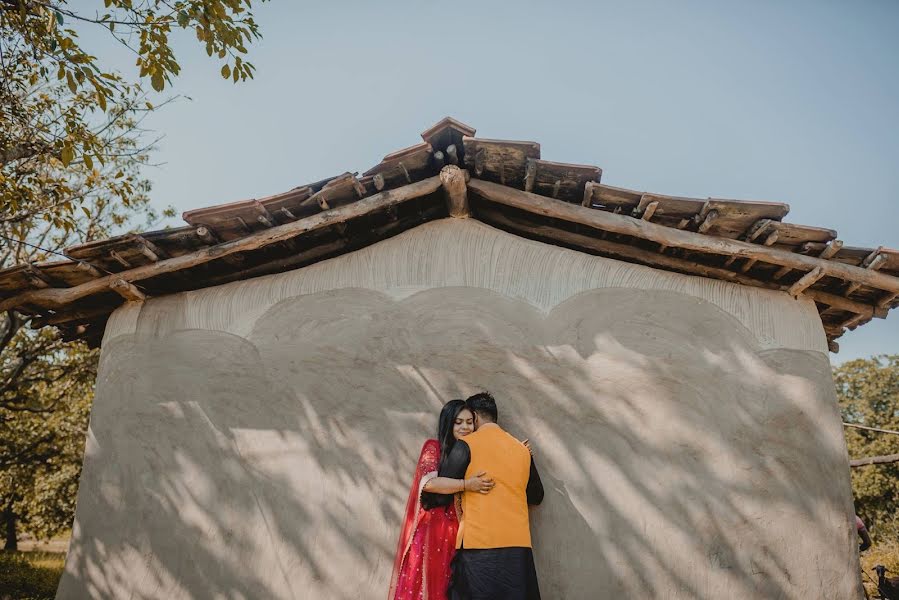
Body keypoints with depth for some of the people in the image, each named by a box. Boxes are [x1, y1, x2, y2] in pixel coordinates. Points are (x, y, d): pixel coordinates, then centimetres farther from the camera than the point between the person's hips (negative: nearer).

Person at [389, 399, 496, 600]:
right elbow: (428, 482, -16)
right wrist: (466, 484, -24)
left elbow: (491, 483, 12)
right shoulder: (434, 448, 1)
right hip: (432, 531, -4)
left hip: (458, 535, 4)